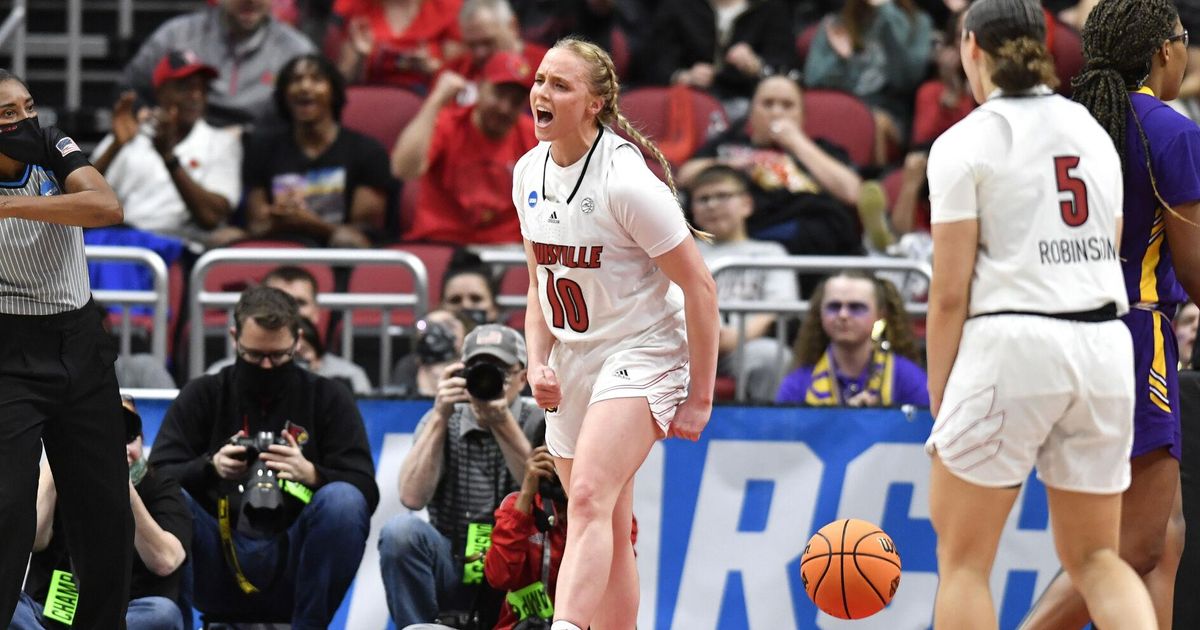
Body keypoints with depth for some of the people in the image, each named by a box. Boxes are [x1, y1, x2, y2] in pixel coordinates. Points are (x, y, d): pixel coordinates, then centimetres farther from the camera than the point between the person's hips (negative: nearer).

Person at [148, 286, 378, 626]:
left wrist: (310, 473, -23)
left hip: (293, 567, 0)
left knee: (343, 500, -28)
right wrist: (211, 467, -22)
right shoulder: (201, 395, 10)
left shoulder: (329, 398, 8)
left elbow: (366, 492, -2)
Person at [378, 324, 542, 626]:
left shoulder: (538, 423, 0)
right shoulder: (444, 423, 3)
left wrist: (502, 423, -24)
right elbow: (413, 497, -13)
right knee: (400, 531, -27)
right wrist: (440, 417, -19)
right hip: (452, 572, 2)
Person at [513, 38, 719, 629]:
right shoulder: (529, 172, 4)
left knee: (588, 499, -28)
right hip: (573, 365, 8)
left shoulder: (625, 180, -19)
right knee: (610, 537, 10)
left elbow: (699, 286, -15)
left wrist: (699, 398, -13)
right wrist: (537, 362, 1)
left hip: (643, 354, -8)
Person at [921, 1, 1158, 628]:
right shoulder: (1094, 131, 15)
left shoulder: (964, 144, -3)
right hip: (1104, 343, 6)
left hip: (1012, 342, -6)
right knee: (1093, 557, 13)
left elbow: (950, 292, -7)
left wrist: (941, 404, 0)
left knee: (962, 558, 5)